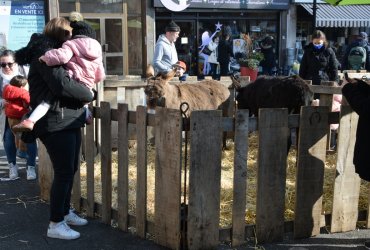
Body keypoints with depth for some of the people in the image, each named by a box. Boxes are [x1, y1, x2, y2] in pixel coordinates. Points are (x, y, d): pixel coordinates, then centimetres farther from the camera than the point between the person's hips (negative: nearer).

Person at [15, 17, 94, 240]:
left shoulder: (54, 52, 21)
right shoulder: (45, 53, -13)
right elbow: (62, 84, -24)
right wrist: (89, 94, -11)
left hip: (69, 120, 10)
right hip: (56, 123, -10)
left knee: (70, 169, 17)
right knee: (64, 172, -6)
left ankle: (65, 212, 31)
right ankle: (55, 225, 4)